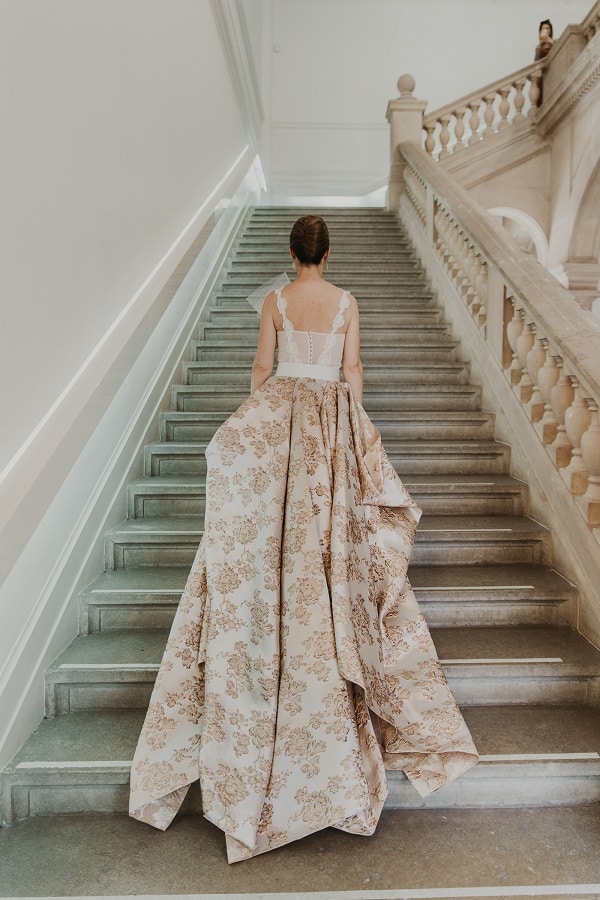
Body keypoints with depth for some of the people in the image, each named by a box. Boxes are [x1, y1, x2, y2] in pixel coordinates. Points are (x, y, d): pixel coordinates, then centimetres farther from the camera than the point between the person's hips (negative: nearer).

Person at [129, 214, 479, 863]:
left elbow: (262, 365, 1)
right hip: (332, 415, 1)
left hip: (277, 410, 0)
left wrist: (258, 411, 12)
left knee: (268, 528, 7)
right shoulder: (346, 301, 1)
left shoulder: (276, 301, 0)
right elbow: (352, 368, 1)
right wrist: (357, 418, 10)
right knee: (332, 528, 8)